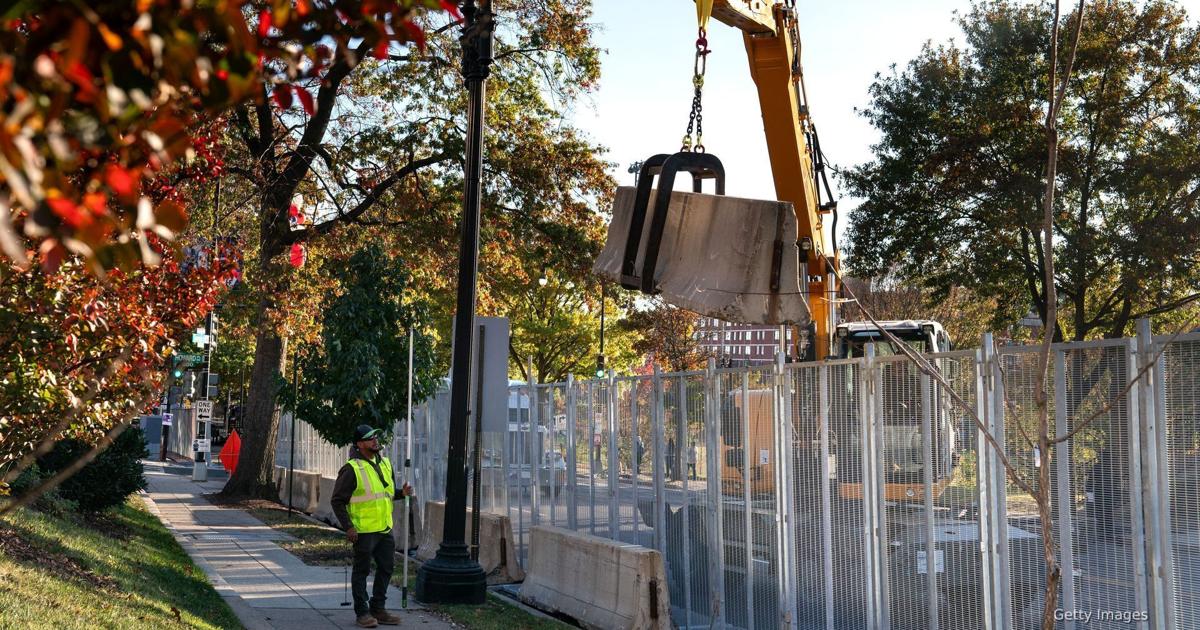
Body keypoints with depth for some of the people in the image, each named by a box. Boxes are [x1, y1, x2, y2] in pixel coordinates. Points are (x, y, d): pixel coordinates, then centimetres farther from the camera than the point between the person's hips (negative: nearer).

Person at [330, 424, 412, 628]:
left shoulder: (385, 463, 9)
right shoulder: (352, 469, -15)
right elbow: (337, 500, -13)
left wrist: (402, 493, 1)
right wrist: (348, 527, -17)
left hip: (385, 528, 8)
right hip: (363, 531, -8)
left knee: (386, 568, 13)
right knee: (362, 571, 3)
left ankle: (378, 609, 26)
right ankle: (362, 613, 13)